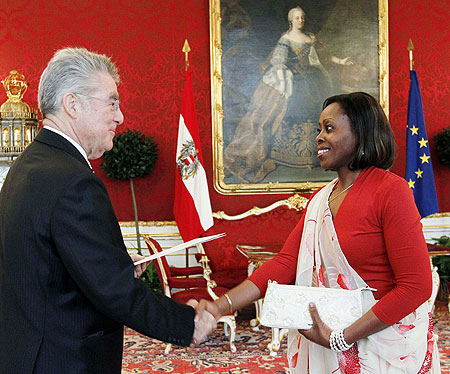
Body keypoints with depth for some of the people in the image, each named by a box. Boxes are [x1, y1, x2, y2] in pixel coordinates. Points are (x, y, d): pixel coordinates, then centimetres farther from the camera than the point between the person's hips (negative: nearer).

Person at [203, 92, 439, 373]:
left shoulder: (390, 189, -16)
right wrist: (220, 307, -12)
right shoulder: (320, 198, 6)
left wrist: (341, 338, -22)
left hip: (388, 338, -6)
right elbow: (286, 262, 0)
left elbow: (416, 286, -20)